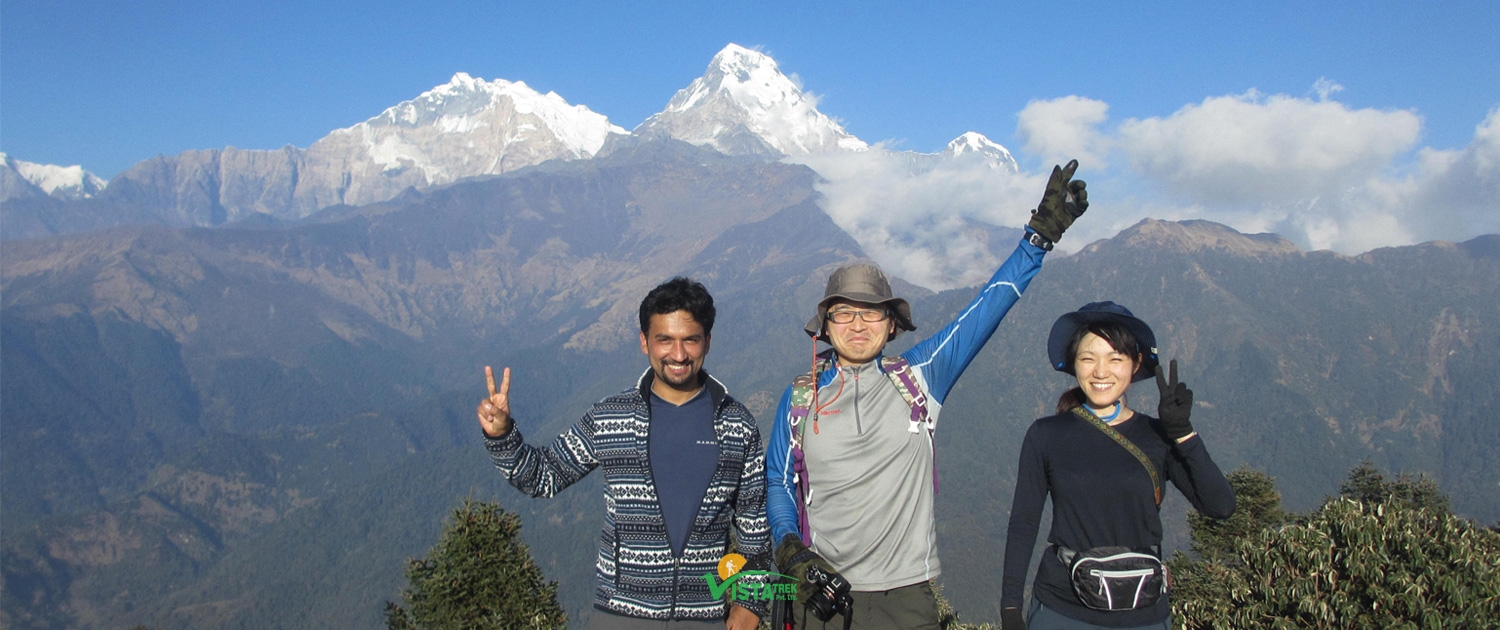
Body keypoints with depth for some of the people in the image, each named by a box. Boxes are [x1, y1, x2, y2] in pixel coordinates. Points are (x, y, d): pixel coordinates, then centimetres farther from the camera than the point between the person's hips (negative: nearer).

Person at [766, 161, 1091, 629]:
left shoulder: (918, 378, 2)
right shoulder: (801, 397, 4)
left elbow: (987, 309, -1)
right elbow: (779, 484, 9)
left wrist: (1040, 235, -6)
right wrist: (790, 551, -8)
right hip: (823, 591, 0)